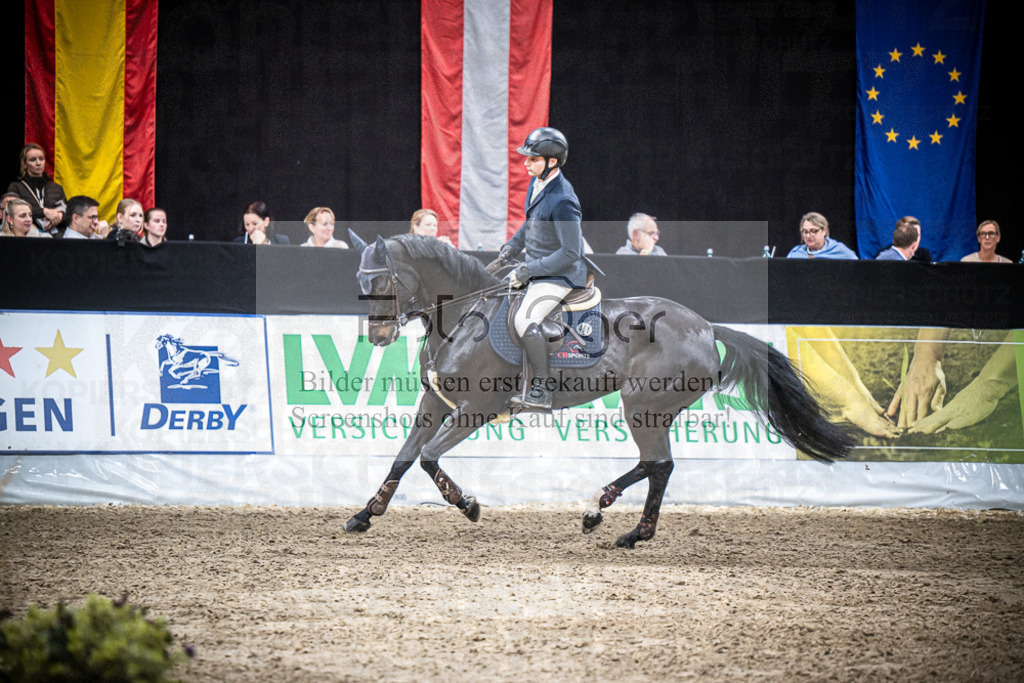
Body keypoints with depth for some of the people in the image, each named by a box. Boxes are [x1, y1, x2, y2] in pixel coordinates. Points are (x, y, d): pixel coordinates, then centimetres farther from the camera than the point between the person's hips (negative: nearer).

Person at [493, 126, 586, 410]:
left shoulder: (562, 201, -26)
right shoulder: (536, 183, 3)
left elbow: (570, 253, -26)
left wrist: (528, 270, -24)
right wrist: (512, 246, 10)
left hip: (559, 274, -10)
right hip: (535, 267, 10)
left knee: (525, 321, -26)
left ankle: (541, 388, -13)